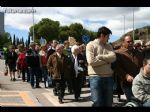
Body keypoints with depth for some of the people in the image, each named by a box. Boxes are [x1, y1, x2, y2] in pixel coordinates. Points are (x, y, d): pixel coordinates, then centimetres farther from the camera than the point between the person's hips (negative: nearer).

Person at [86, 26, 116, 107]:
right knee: (97, 103, -1)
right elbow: (91, 61, -16)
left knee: (109, 103, 12)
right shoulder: (91, 45, -3)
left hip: (108, 77, 5)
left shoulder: (108, 46, 13)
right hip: (96, 77, -5)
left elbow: (113, 57, -5)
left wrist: (99, 56, -13)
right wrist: (107, 60, -6)